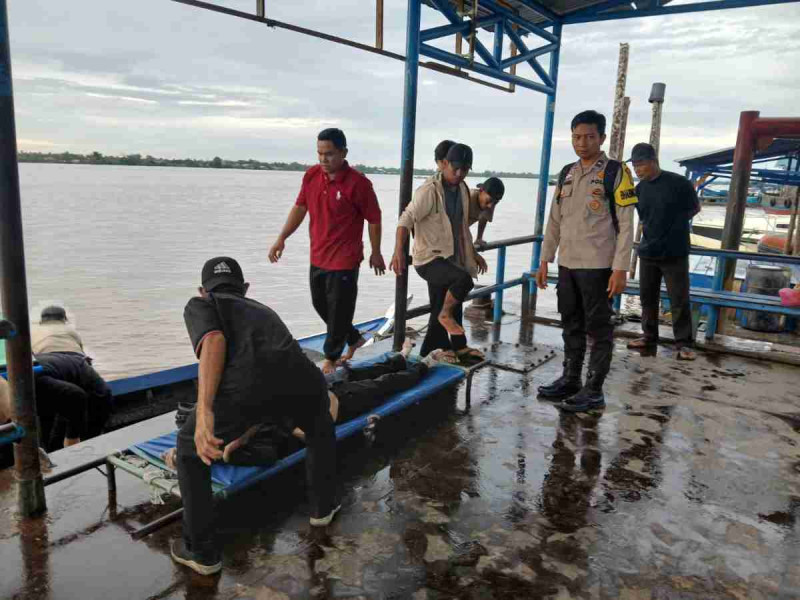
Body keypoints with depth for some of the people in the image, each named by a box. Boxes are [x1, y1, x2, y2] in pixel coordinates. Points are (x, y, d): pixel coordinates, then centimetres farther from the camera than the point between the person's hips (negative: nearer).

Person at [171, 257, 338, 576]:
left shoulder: (199, 305, 27)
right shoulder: (264, 310, 44)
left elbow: (214, 342, 1)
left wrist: (204, 411, -10)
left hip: (247, 384, -4)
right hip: (301, 379, 4)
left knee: (190, 449, 28)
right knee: (320, 427, 41)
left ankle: (201, 550, 36)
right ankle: (323, 505, 54)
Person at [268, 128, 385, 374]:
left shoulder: (358, 183, -17)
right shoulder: (311, 175, 0)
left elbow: (374, 219, -8)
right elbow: (300, 207, 11)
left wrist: (376, 253, 0)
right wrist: (282, 238, 7)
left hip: (344, 261, -7)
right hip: (317, 257, 7)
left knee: (339, 311, 5)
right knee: (320, 305, 20)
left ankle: (331, 357, 26)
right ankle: (354, 339, 41)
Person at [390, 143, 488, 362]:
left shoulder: (462, 189, 10)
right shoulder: (429, 190, -15)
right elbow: (406, 220, -22)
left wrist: (473, 253, 25)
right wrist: (399, 251, -35)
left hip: (452, 260, 8)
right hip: (430, 259, -8)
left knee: (442, 314, 11)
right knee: (463, 280, -32)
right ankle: (446, 314, -5)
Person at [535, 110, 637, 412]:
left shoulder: (616, 172, -5)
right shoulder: (566, 174, 12)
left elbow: (625, 224, -8)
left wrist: (620, 268, -14)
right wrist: (544, 261, 10)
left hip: (598, 266, -6)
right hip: (567, 264, 6)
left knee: (598, 329, 3)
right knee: (571, 326, 14)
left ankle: (593, 390, 11)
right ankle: (570, 379, 26)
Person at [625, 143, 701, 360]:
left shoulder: (679, 183, -10)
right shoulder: (639, 189, 5)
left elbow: (695, 208, 4)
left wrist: (675, 222, 0)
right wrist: (653, 231, 7)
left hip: (674, 254, -5)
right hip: (648, 253, 5)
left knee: (679, 301, 0)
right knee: (648, 297, 12)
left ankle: (684, 343, 10)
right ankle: (649, 338, 25)